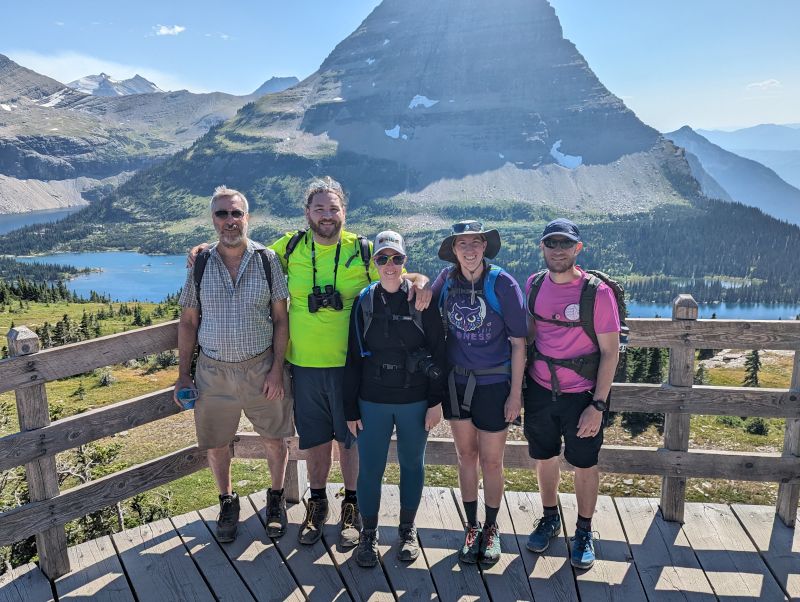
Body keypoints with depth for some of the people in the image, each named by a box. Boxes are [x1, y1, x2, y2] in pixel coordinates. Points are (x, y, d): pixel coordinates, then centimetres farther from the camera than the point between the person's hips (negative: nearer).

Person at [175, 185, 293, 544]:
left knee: (274, 439, 11)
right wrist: (183, 375, 2)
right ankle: (227, 502, 37)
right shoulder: (200, 265, 0)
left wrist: (276, 369, -9)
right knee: (215, 444, 13)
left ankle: (276, 498, 36)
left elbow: (281, 319, -3)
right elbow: (188, 322, 5)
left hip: (261, 367, -1)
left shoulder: (267, 260, -5)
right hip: (213, 370, 2)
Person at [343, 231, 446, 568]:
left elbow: (438, 352, -2)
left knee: (412, 465, 12)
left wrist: (436, 401, -5)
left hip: (415, 401, -1)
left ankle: (408, 530, 31)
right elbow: (353, 357, 3)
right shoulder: (364, 302, 1)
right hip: (372, 402, 1)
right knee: (369, 468, 6)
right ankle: (368, 534, 25)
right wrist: (350, 409, 2)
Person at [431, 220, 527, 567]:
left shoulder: (503, 284, -12)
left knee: (491, 461, 8)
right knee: (466, 456, 14)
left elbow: (518, 343, -8)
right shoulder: (447, 279, -1)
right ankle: (471, 527, 32)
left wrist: (516, 393, -9)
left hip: (494, 384, -3)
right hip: (456, 381, 3)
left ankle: (491, 529, 31)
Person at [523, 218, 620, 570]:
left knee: (584, 464, 11)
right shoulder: (534, 286, -1)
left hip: (582, 394, -3)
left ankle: (584, 532, 33)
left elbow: (610, 350, -12)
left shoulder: (598, 292, -15)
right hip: (540, 390, 4)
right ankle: (550, 519, 41)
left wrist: (598, 405, -15)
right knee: (544, 458, 17)